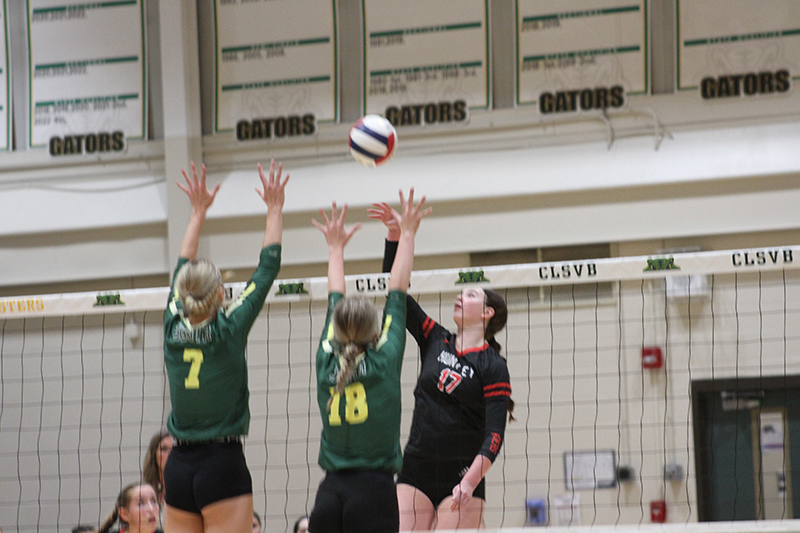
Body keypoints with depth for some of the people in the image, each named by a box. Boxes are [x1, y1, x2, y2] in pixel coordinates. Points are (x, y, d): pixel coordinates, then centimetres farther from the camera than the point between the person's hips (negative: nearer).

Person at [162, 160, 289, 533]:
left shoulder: (173, 328, 1)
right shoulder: (229, 329, -9)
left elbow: (183, 270, 18)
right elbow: (268, 267, 1)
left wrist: (198, 212, 28)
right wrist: (274, 209, 12)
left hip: (178, 470, 5)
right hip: (224, 467, -5)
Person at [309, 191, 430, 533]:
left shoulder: (327, 362, 6)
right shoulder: (385, 361, -2)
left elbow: (334, 301, 22)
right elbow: (397, 292, 10)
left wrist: (335, 248, 38)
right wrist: (406, 235, 21)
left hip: (330, 493, 4)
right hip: (375, 490, -4)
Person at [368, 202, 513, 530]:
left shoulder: (492, 367, -4)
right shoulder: (435, 341, 10)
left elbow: (494, 435, -11)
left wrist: (469, 483, -23)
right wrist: (395, 236, -2)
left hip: (460, 478, -4)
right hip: (415, 471, 4)